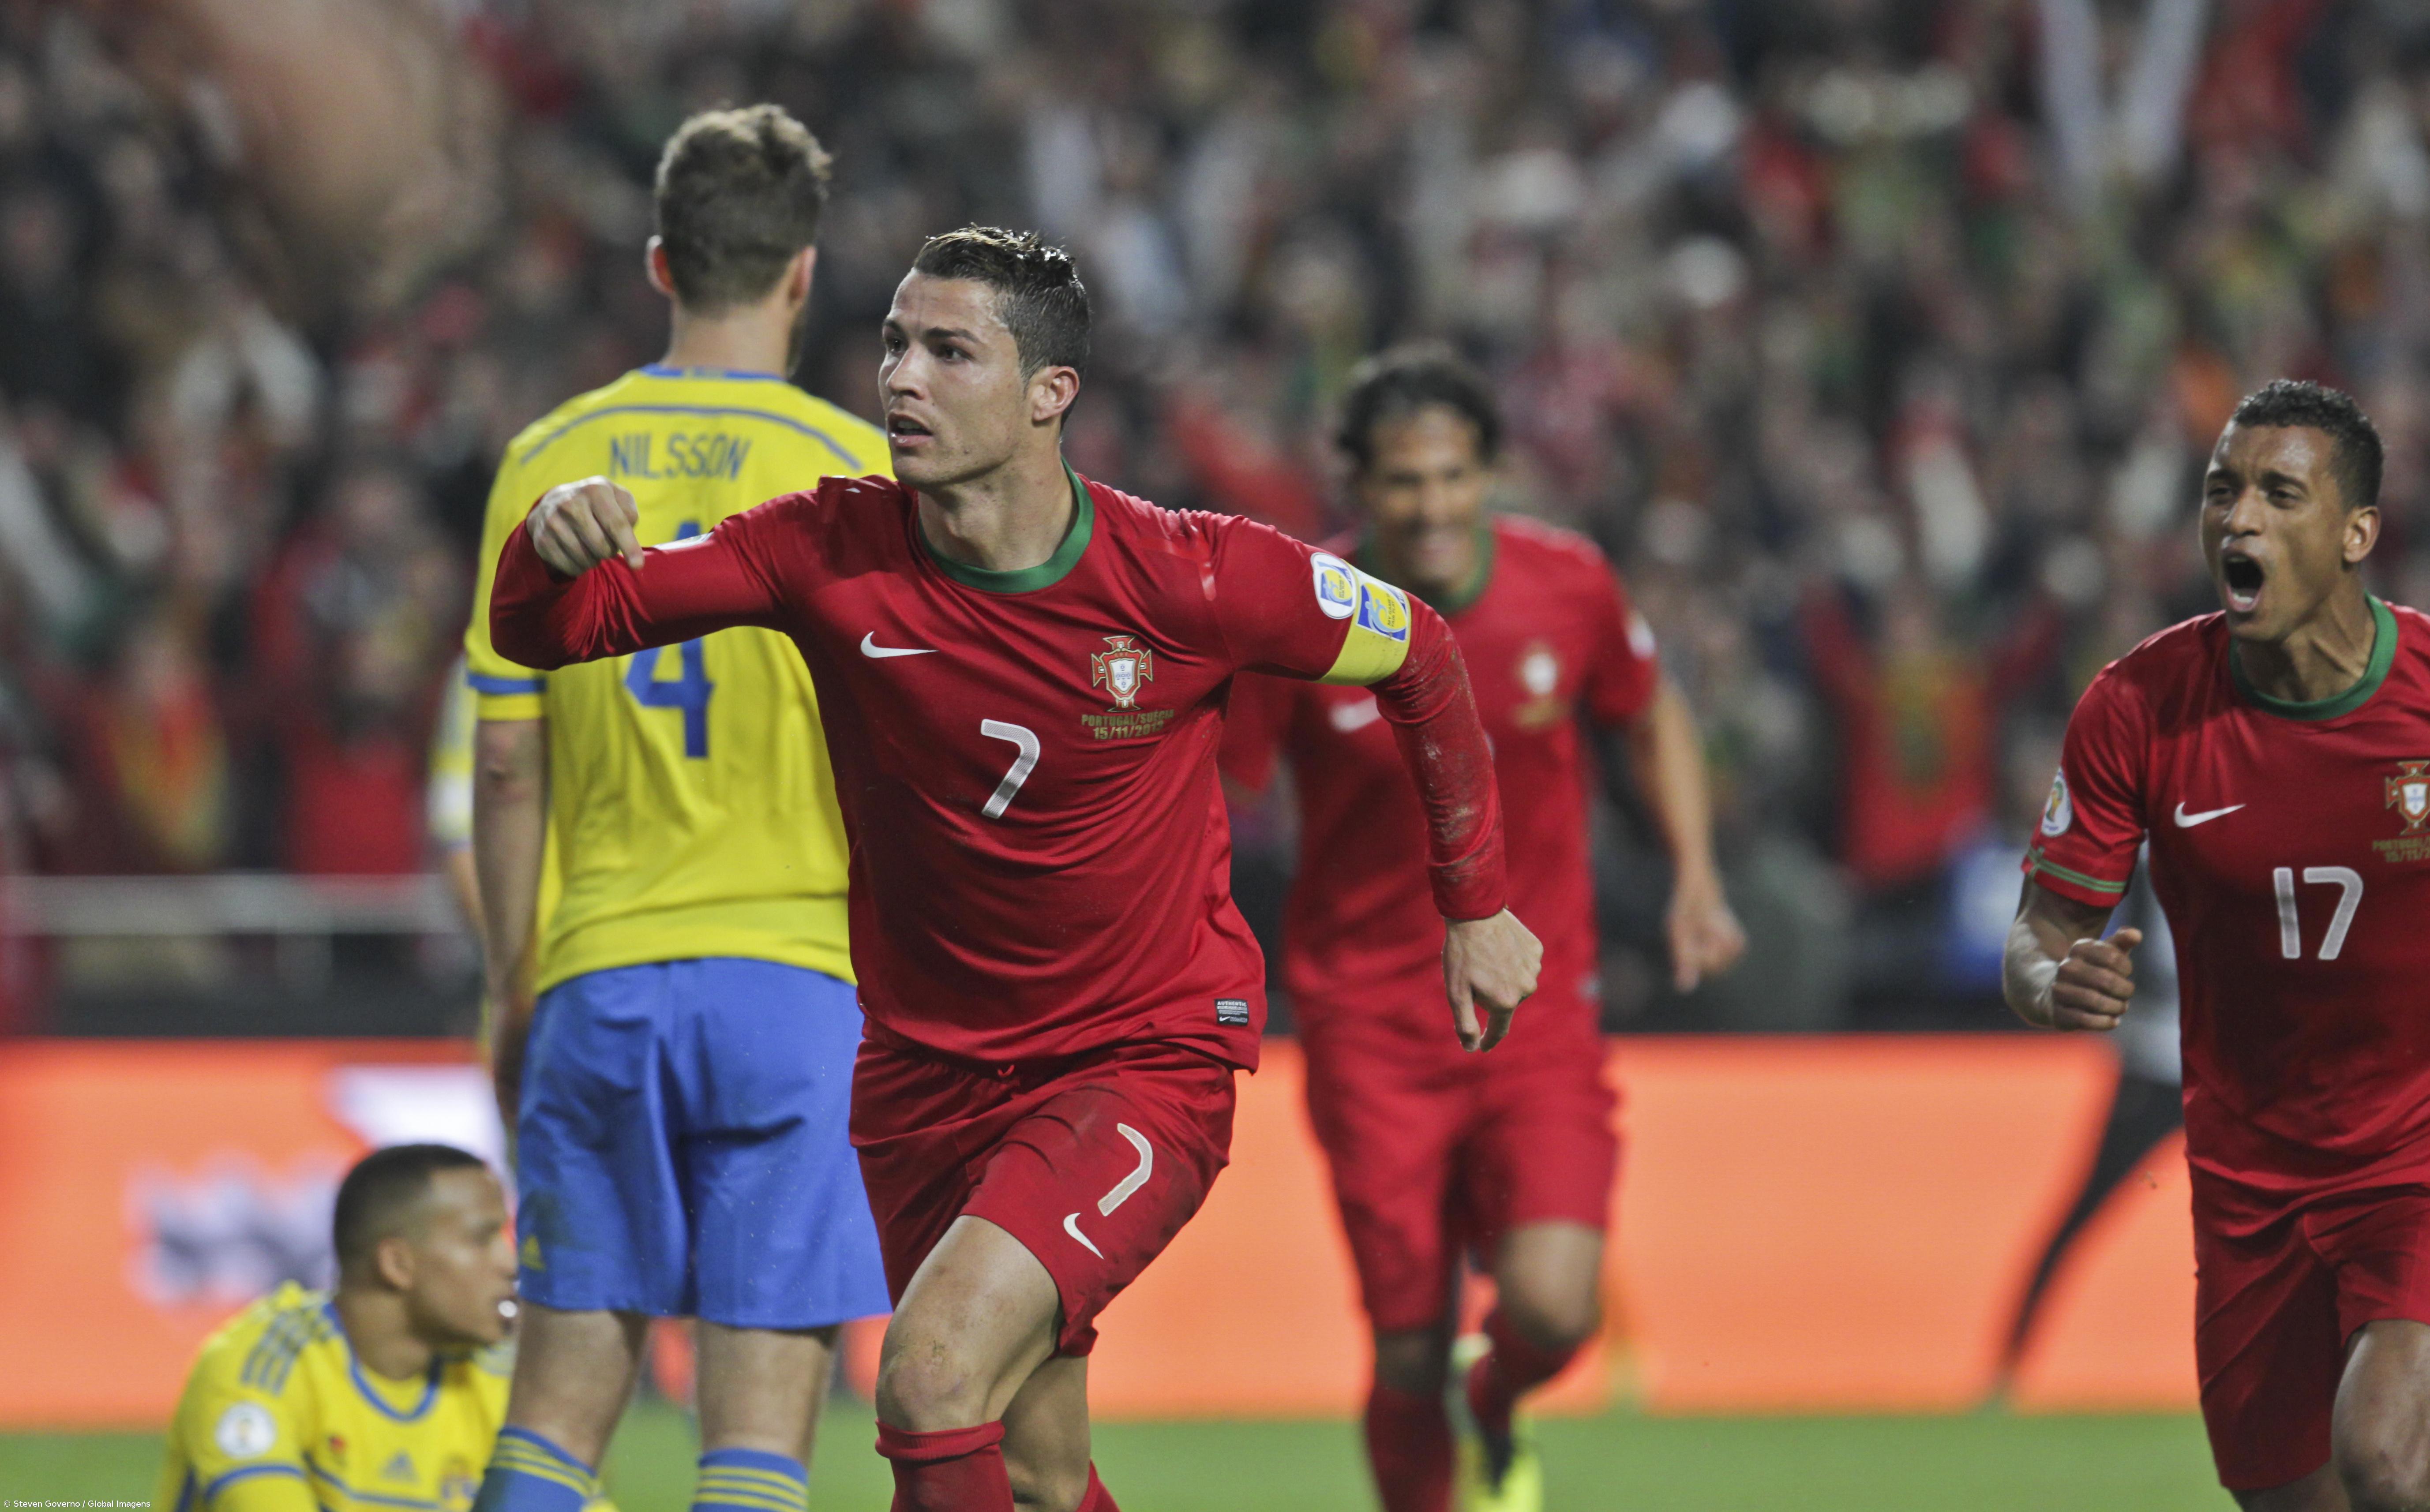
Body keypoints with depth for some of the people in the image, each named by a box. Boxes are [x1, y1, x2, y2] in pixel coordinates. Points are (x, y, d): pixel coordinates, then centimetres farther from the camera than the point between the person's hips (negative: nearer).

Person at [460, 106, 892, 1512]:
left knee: (561, 1397, 9)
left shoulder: (549, 462, 5)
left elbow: (508, 760, 6)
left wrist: (515, 989, 16)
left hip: (600, 978, 3)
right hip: (797, 974, -3)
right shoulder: (853, 469, -4)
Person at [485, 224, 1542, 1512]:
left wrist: (1475, 904, 11)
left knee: (935, 1373, -26)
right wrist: (551, 547, -32)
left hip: (1148, 1061, -4)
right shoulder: (833, 550, -9)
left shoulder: (1186, 582, -15)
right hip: (928, 1066, 4)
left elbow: (1415, 654, 3)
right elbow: (546, 633, -8)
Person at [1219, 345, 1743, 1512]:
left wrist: (1695, 877, 7)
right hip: (1368, 1022, -1)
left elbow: (1650, 713, 16)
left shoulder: (1568, 586, -4)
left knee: (1551, 1306, -18)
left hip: (1538, 1010, 1)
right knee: (1409, 1355, -3)